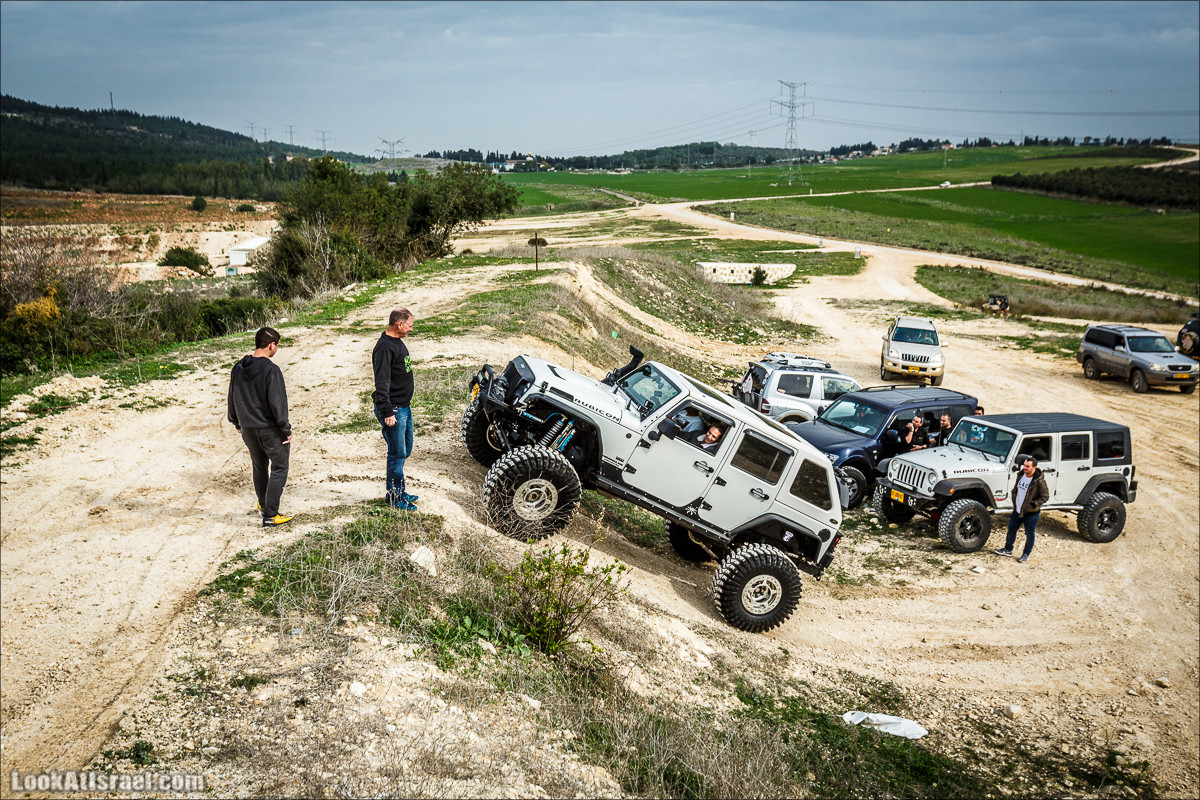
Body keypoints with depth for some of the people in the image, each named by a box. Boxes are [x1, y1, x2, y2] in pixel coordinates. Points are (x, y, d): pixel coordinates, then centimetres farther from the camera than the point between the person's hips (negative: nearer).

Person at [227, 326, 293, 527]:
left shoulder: (238, 368, 3)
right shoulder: (270, 370, -19)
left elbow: (233, 399, 13)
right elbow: (277, 403, -20)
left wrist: (237, 423, 25)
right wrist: (286, 429, -12)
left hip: (248, 429, 7)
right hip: (270, 430, -7)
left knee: (259, 467, 23)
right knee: (279, 469, 3)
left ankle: (264, 505, 39)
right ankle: (270, 515, -1)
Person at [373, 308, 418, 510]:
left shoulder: (398, 342, 13)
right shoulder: (385, 347, -18)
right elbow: (382, 383, -23)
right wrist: (387, 412, -26)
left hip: (404, 407, 10)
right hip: (393, 409, -10)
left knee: (405, 450, 16)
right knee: (397, 453, -2)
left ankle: (397, 488, 28)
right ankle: (394, 495, 9)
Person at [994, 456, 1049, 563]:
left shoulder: (1039, 481, -21)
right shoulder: (1021, 475, 0)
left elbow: (1045, 496, -14)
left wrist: (1033, 505, -19)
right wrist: (1014, 501, 7)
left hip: (1031, 513, -7)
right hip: (1017, 510, 7)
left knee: (1029, 534, 8)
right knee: (1011, 529, 15)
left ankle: (1026, 554, 23)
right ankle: (1008, 549, 30)